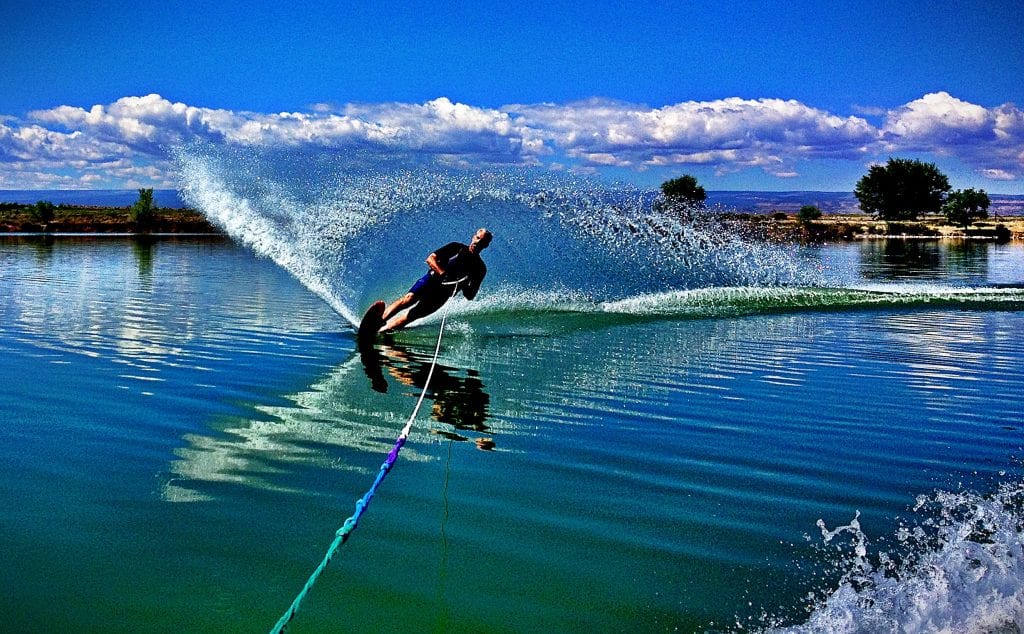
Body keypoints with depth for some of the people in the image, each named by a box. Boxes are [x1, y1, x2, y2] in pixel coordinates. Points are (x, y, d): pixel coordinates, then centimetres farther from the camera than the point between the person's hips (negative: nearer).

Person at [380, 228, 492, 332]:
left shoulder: (480, 268, 3)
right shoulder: (457, 248, 3)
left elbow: (470, 296, 0)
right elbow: (430, 259, -4)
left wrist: (464, 286, -21)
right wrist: (441, 272, -20)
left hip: (442, 294, 1)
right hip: (431, 280, -1)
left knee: (411, 316, -13)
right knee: (409, 299, -26)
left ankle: (380, 331, -13)